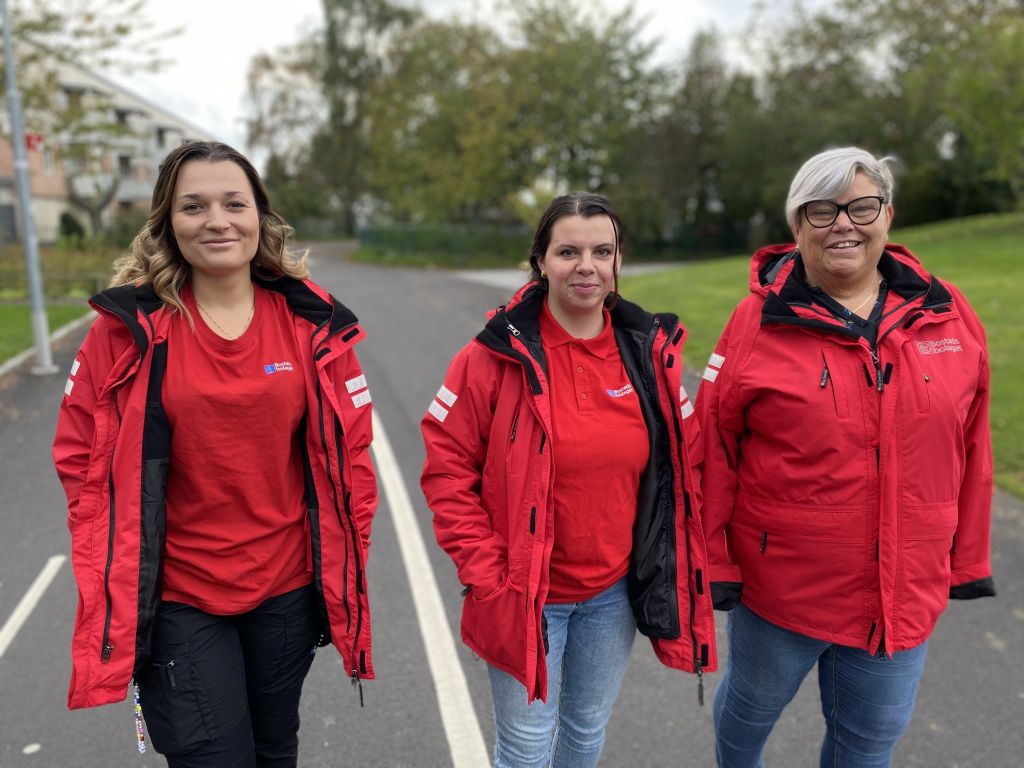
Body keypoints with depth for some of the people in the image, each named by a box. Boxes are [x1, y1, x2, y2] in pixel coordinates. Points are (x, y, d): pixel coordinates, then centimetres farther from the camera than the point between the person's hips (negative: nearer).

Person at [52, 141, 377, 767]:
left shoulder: (312, 322, -6)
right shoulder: (131, 326, -9)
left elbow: (350, 448, 0)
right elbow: (82, 454, -2)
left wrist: (347, 561, 1)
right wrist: (112, 570, -6)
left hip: (288, 588, 2)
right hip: (174, 598, -2)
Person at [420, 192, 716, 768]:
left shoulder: (651, 352, -3)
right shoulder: (500, 354, -15)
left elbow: (684, 461, 6)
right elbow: (447, 467, -11)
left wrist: (674, 566, 3)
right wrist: (485, 572, -13)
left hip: (614, 592, 4)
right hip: (524, 596, -3)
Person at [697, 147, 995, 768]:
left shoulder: (948, 315, -3)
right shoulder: (758, 321, -12)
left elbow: (971, 448, 4)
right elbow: (714, 450, -10)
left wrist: (967, 562, 9)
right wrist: (713, 564, -7)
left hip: (906, 592, 3)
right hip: (780, 583, -2)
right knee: (751, 708, 22)